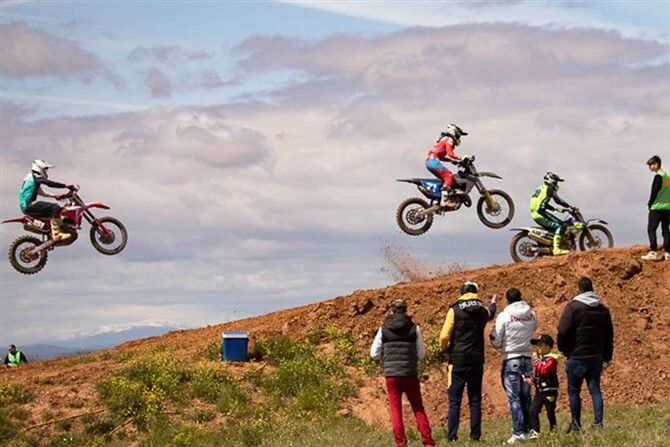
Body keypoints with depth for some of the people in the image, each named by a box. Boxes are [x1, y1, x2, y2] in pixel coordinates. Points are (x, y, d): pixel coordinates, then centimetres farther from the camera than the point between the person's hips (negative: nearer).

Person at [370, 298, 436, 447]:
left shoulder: (384, 329, -1)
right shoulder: (414, 328, -3)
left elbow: (374, 353, 2)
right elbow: (421, 354, 2)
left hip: (391, 375, 0)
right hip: (410, 373, 0)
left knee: (395, 409, 6)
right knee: (418, 408, 9)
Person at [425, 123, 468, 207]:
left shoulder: (443, 140, 29)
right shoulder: (449, 140, -1)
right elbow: (450, 153, -14)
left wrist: (452, 160, 26)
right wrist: (461, 159, -13)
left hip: (428, 161, 10)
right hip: (433, 160, -10)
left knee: (445, 178, 16)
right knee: (449, 176, -19)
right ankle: (444, 200, -31)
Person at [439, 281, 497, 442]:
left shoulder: (455, 310, -7)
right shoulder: (483, 311, 6)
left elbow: (444, 336, -12)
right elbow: (490, 315, 33)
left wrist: (444, 349, 9)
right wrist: (493, 304, 54)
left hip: (458, 360, -3)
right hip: (477, 361, 3)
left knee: (454, 400, -2)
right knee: (475, 400, 8)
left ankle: (452, 435, -8)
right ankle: (475, 434, 4)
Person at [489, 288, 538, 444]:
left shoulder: (504, 316, -11)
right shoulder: (532, 315, 0)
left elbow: (496, 342, -8)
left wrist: (492, 335, 11)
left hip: (511, 360, -4)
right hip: (527, 359, 4)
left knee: (514, 398, -4)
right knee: (526, 397, 13)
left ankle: (518, 432, -9)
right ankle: (529, 429, 16)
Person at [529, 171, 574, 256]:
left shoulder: (540, 188, 25)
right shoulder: (549, 189, -4)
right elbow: (558, 200, -10)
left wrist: (556, 209, 30)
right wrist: (569, 206, -4)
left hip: (534, 214, 10)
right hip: (540, 214, -10)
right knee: (560, 226, -15)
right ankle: (556, 249, -26)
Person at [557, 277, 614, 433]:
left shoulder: (573, 307, -10)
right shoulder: (603, 310, 10)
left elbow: (563, 331, -15)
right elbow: (609, 335, 15)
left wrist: (562, 348, 3)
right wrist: (607, 357, 20)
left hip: (577, 356, -5)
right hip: (596, 356, 5)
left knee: (574, 391, 4)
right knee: (595, 389, 7)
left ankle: (576, 425, 6)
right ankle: (598, 423, -1)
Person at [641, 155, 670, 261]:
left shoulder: (658, 176, -12)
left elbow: (654, 192, -14)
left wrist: (650, 204, 0)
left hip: (657, 207, -8)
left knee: (651, 229, -6)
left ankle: (653, 253, -13)